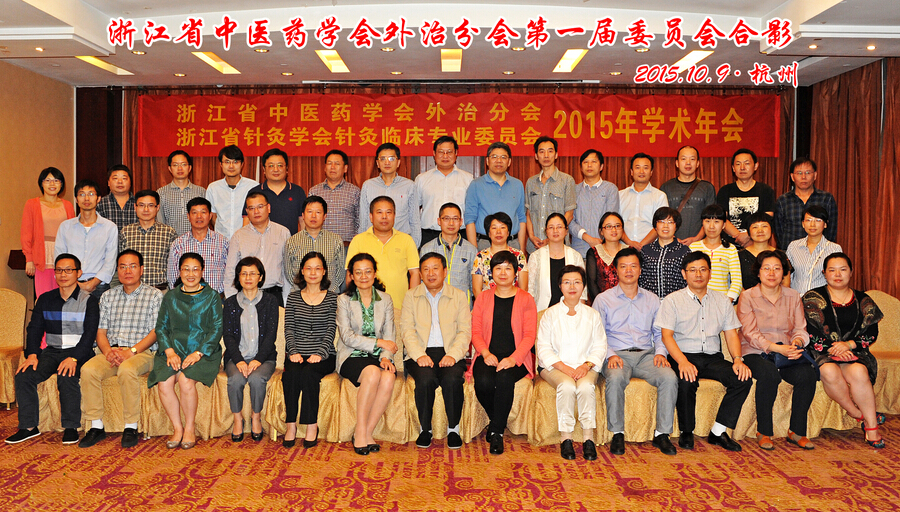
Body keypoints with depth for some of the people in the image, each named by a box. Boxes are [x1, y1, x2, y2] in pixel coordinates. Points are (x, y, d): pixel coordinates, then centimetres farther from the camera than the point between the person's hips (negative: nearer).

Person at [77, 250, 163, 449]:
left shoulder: (154, 295, 4)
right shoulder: (108, 296, 18)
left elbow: (155, 332, -4)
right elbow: (101, 331, 13)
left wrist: (130, 352, -17)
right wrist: (108, 351, -8)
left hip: (142, 352, -4)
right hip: (111, 351, 4)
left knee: (127, 370, -36)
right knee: (88, 369, -25)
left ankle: (131, 427, -22)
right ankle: (96, 426, -14)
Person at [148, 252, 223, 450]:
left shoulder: (212, 296, 6)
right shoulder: (170, 297, 15)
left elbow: (216, 329, -1)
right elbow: (161, 327, 11)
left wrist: (198, 353, -13)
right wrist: (170, 352, -7)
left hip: (203, 353, -3)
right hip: (174, 350, 3)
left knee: (186, 381, -30)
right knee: (164, 383, -25)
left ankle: (189, 430, -10)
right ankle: (177, 428, -7)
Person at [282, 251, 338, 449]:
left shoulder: (332, 298, 7)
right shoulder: (293, 298, 14)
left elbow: (331, 330, -1)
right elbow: (289, 329, 7)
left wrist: (319, 353, -14)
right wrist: (293, 352, -10)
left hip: (323, 356, -2)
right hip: (297, 354, 2)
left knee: (309, 373, -32)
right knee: (291, 373, -30)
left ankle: (312, 426, -21)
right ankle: (290, 424, -20)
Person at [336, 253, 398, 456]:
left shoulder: (385, 300, 12)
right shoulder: (344, 300, 4)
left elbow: (389, 335, 7)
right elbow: (347, 337, -6)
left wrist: (386, 357, -12)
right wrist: (378, 342, -12)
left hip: (377, 357, 3)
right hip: (352, 356, -2)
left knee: (388, 378, -31)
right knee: (373, 373, -35)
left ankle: (366, 433, -19)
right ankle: (361, 432, -23)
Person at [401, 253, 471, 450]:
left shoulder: (459, 296, 13)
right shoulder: (411, 296, 14)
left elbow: (465, 331, 4)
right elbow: (407, 330, 3)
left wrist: (453, 354, -13)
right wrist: (419, 355, -14)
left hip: (450, 354, 0)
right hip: (421, 354, 0)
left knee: (452, 380, -31)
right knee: (425, 380, -32)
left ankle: (453, 429, -9)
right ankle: (425, 429, -9)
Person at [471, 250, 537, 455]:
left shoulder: (526, 300, 8)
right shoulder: (482, 298, 15)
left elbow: (530, 335, -1)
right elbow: (475, 331, 8)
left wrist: (513, 359, -17)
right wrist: (486, 353, -12)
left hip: (515, 359, -2)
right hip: (488, 356, 2)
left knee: (504, 379, -34)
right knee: (484, 383, -30)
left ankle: (497, 432, -17)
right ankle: (497, 420, 2)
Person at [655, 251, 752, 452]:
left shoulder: (722, 300, 17)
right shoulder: (673, 300, 4)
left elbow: (731, 333, 12)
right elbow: (667, 335, -6)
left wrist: (738, 359, -8)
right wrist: (682, 361, -23)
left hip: (713, 357, 4)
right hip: (684, 355, -4)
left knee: (743, 379, -23)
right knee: (686, 382, -35)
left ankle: (718, 432, -12)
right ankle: (686, 433, -10)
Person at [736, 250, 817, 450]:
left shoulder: (793, 297, 14)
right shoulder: (747, 297, 2)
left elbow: (800, 329, 8)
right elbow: (750, 334, -8)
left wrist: (797, 342, -17)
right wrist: (777, 348, -23)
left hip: (787, 353, 4)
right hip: (755, 353, -3)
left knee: (808, 374, -28)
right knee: (769, 373, -36)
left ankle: (797, 431, -10)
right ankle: (764, 432, -20)